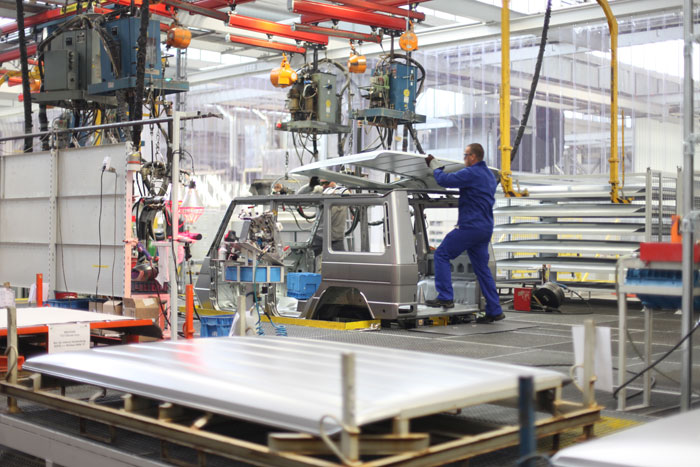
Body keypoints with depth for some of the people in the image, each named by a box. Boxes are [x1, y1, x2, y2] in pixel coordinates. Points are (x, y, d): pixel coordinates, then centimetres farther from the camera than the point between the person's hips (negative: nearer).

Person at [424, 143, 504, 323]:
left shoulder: (471, 173, -13)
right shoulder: (489, 175, 17)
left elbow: (444, 180, -15)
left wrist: (434, 164, 3)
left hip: (470, 226, -9)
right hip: (486, 228, 9)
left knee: (441, 254, 1)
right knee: (482, 268, 12)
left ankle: (445, 297, -4)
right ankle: (494, 311, 12)